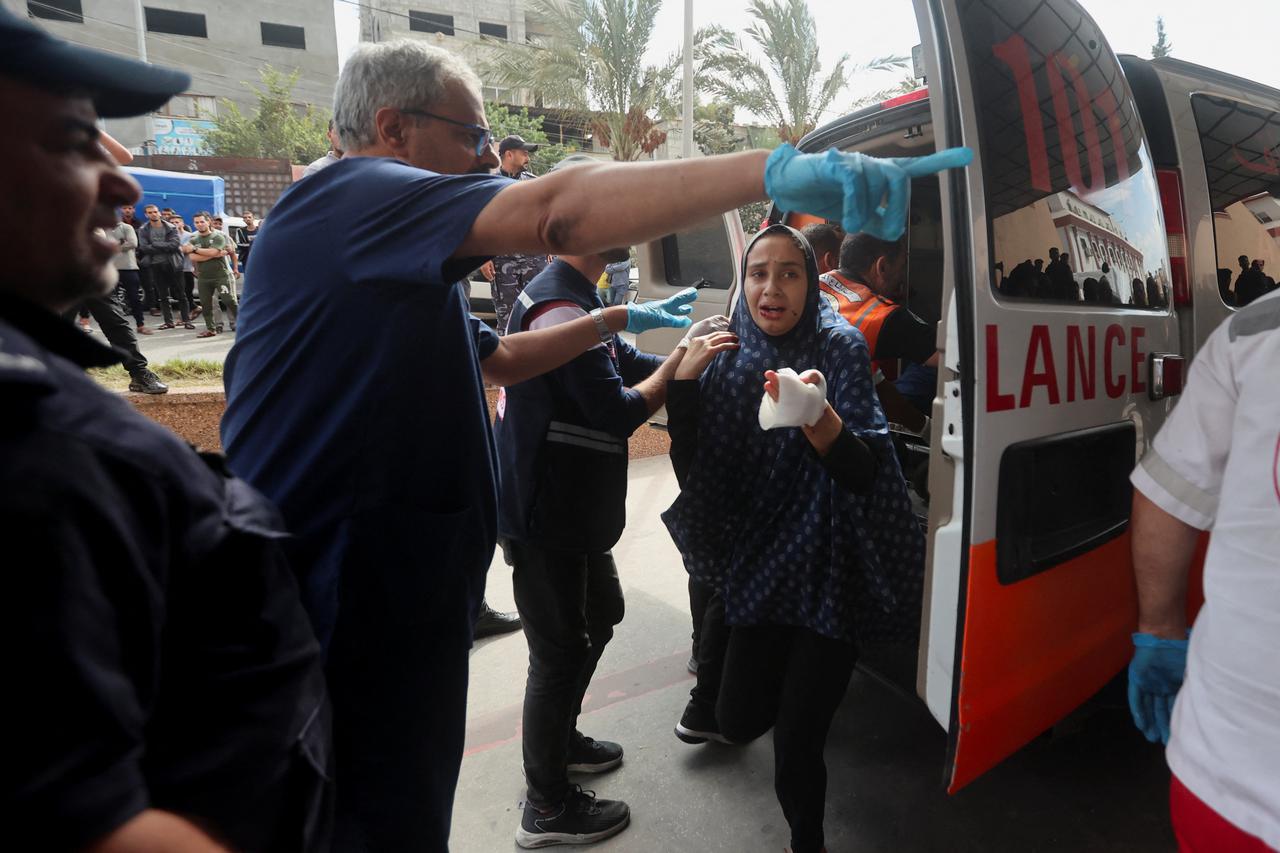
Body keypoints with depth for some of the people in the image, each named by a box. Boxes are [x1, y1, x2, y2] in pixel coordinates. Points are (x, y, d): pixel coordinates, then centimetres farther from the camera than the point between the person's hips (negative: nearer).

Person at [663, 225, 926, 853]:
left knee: (796, 737, -2)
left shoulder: (841, 349, -12)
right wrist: (682, 381, -18)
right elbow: (692, 467, -3)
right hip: (755, 559, 3)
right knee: (739, 718, 7)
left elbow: (863, 470, -23)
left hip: (826, 571, -3)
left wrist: (820, 419, -45)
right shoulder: (726, 358, -2)